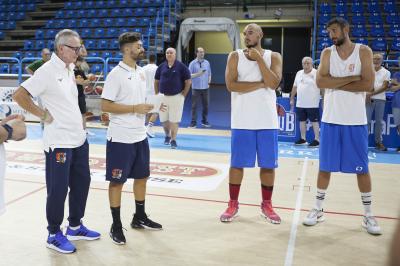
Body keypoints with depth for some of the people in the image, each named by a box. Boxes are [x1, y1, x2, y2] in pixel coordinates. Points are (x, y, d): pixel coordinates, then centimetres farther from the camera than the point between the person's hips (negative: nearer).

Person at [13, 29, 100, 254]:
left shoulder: (70, 69, 9)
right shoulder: (47, 71, -15)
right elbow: (19, 96, -17)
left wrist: (78, 119, 13)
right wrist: (43, 115, -14)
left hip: (79, 138, 8)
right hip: (59, 142, -8)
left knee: (82, 182, 15)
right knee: (58, 189, 2)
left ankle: (75, 226, 31)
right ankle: (54, 234, 19)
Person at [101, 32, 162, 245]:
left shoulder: (141, 72, 10)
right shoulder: (116, 74, -13)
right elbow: (105, 106, -17)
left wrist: (148, 108, 0)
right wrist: (135, 109, -20)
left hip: (140, 136, 8)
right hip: (120, 138, -8)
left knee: (142, 176, 16)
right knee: (117, 181, 3)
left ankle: (139, 218, 33)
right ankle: (116, 226, 16)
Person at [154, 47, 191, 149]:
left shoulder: (181, 67, -4)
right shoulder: (161, 66, 6)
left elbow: (188, 81, -2)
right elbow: (156, 81, 13)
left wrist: (184, 95, -5)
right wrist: (157, 94, 7)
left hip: (176, 97, -3)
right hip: (163, 97, 3)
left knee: (174, 120, -2)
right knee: (164, 120, 11)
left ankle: (173, 140, 9)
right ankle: (167, 135, 35)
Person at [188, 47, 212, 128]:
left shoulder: (207, 63, 8)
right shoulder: (192, 63, -2)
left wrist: (209, 82, 3)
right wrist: (198, 74, -18)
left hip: (205, 88, 3)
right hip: (196, 88, -3)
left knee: (206, 105, 6)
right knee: (194, 105, -1)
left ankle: (204, 121, 19)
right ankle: (193, 122, 5)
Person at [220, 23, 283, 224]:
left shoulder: (273, 57, 5)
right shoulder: (235, 56, 3)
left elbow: (274, 83, -12)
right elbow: (231, 85, -11)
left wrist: (258, 58, -12)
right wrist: (261, 84, -11)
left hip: (267, 120, 1)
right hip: (242, 121, -1)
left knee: (268, 164, 7)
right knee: (237, 163, 4)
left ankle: (267, 205, 22)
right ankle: (233, 204, 18)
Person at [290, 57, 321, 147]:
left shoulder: (316, 73, -8)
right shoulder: (299, 73, 11)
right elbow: (295, 87, 18)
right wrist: (292, 99, 18)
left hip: (312, 104, -6)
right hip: (300, 104, 6)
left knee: (314, 122, -1)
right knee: (302, 121, 12)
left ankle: (317, 140, 5)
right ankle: (302, 139, 22)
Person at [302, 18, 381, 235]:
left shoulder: (363, 51, -1)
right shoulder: (327, 53, 4)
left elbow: (368, 85, -13)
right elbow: (320, 81, -10)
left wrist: (335, 83, -12)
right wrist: (351, 79, -14)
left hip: (356, 120, -1)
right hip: (330, 119, 2)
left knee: (362, 168, 5)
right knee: (325, 166, 7)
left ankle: (368, 215, 17)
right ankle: (318, 209, 20)